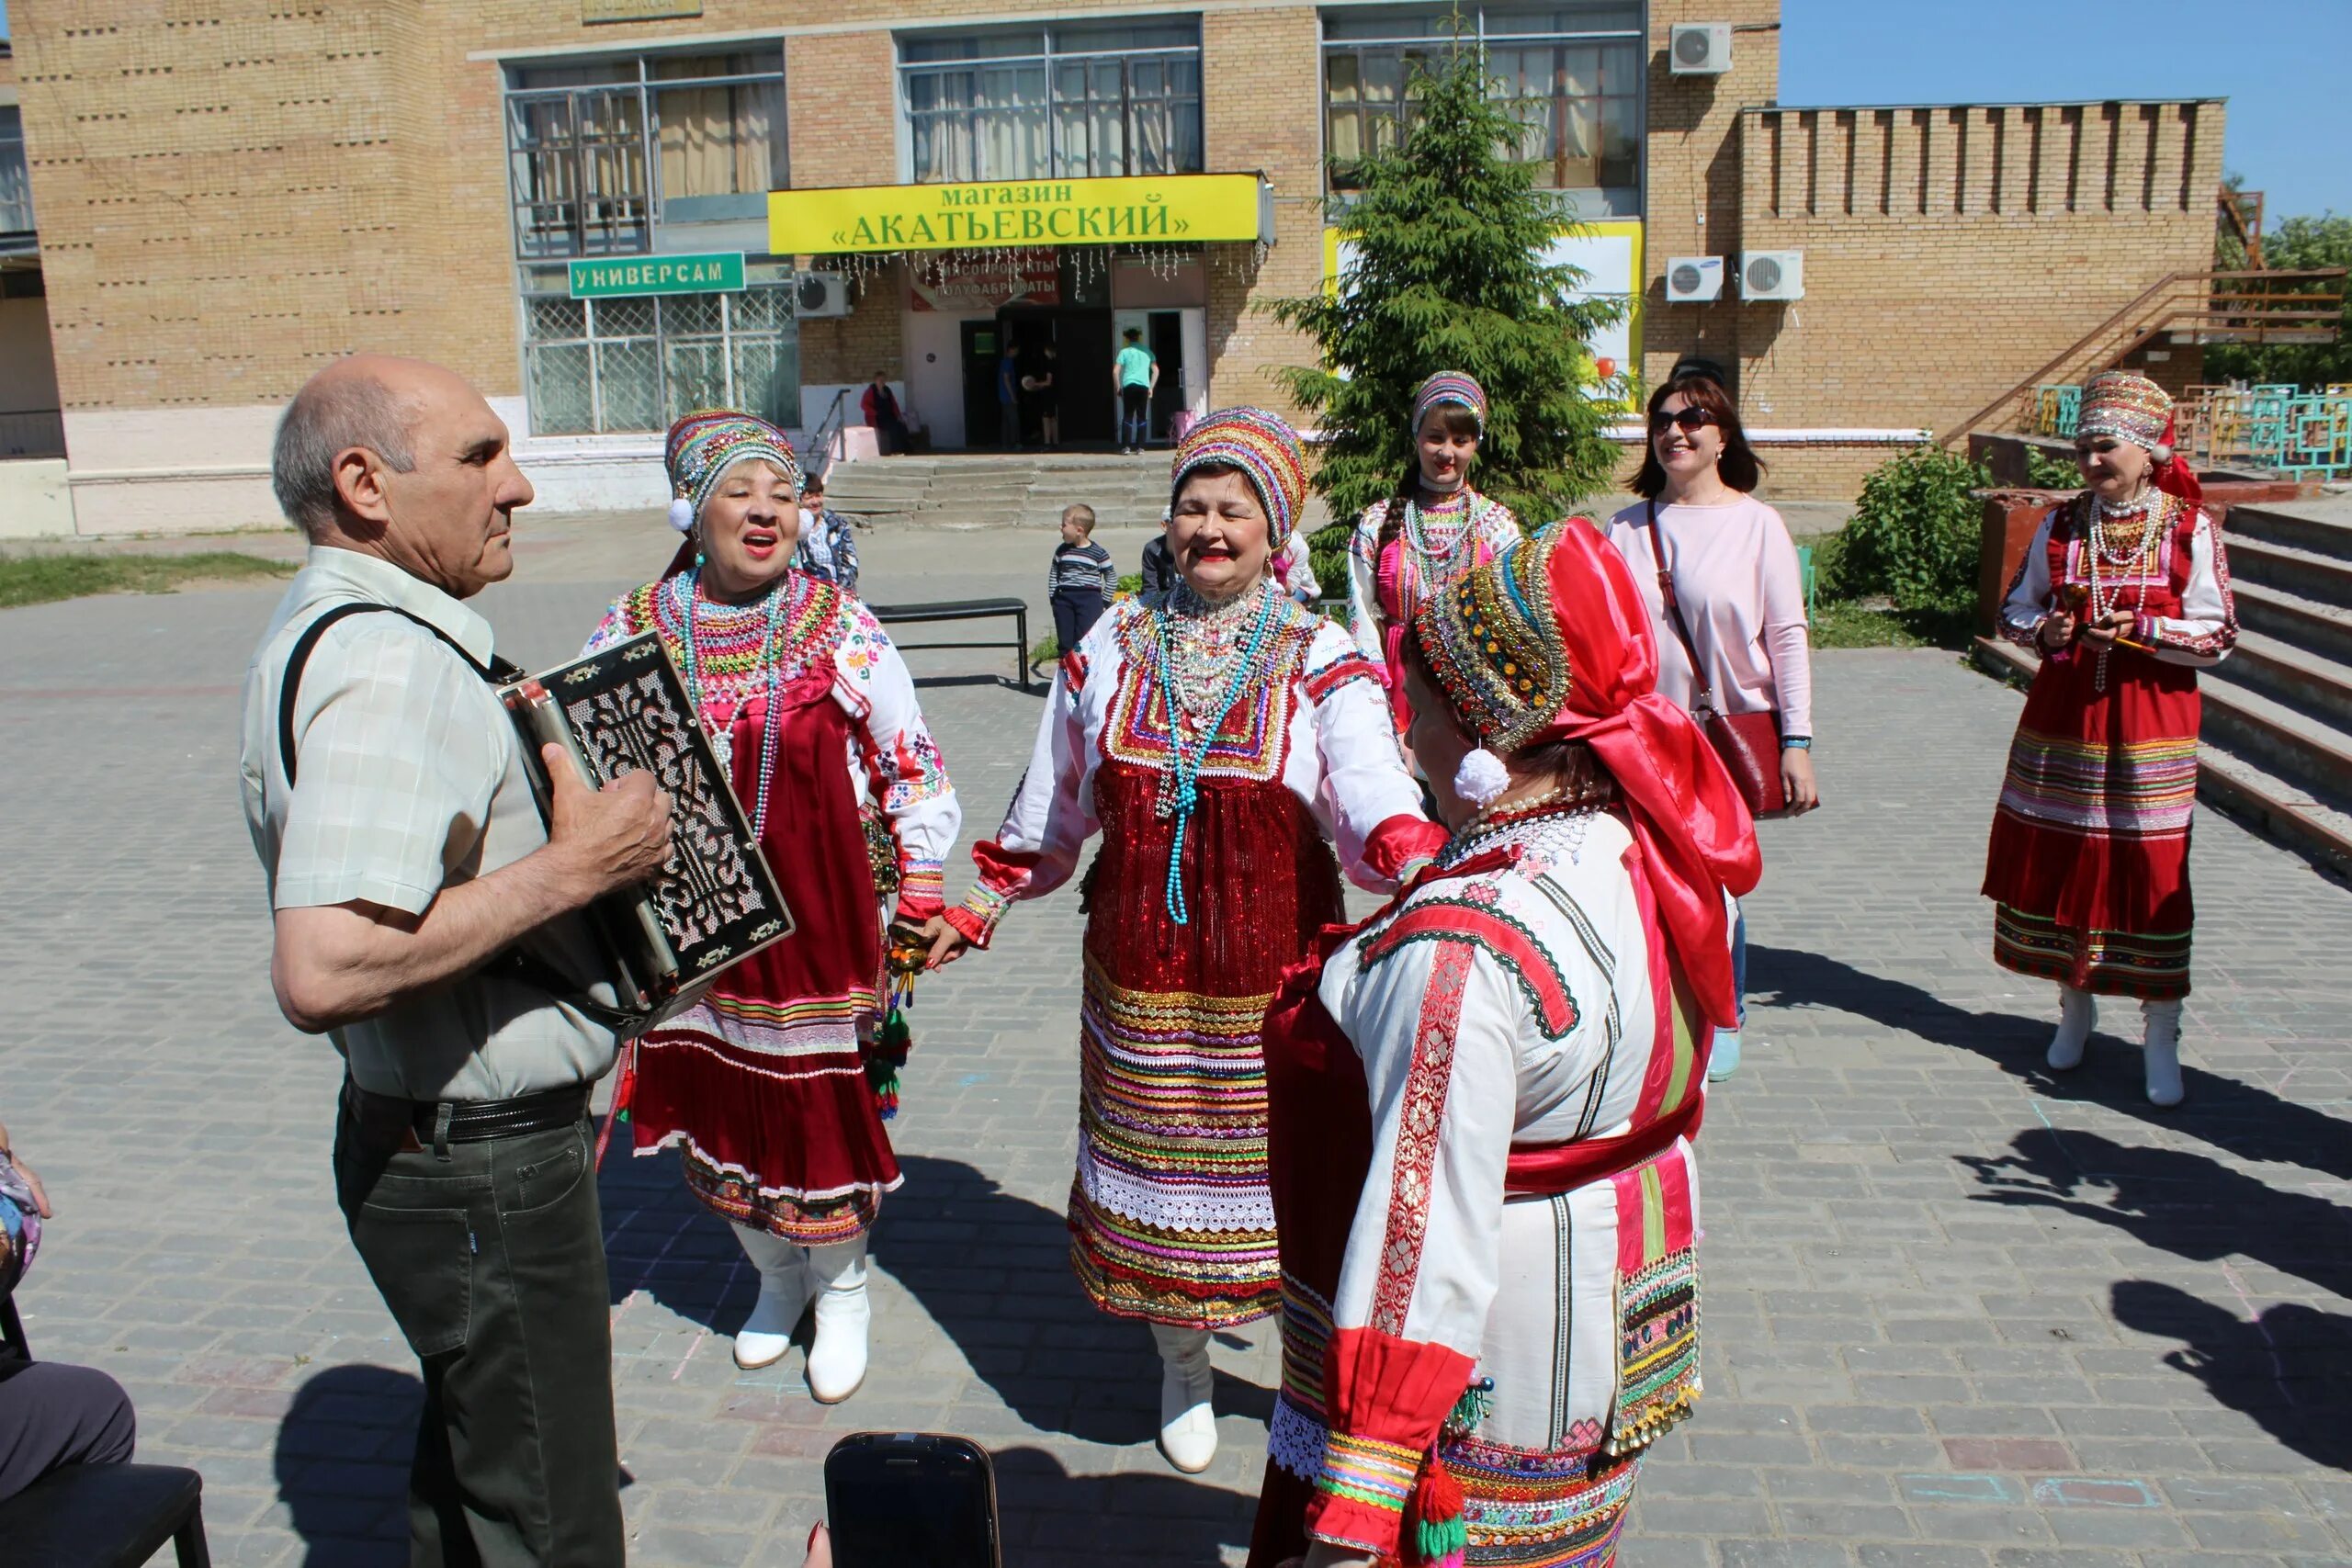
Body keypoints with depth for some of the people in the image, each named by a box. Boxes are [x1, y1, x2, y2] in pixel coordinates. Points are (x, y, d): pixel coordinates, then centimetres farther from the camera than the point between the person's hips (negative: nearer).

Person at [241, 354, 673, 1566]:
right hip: (484, 1175, -10)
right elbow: (321, 972, -37)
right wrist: (574, 865, -28)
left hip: (423, 1140, 10)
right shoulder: (389, 663, -26)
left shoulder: (328, 626, 8)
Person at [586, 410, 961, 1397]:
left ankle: (842, 1291, 32)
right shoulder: (635, 630, -1)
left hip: (820, 915, -2)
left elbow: (912, 765, 0)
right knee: (720, 1103, 14)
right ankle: (776, 1278, 41)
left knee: (825, 1101, 5)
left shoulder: (839, 629, -6)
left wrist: (920, 894, -2)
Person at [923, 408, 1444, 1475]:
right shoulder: (1111, 649, 4)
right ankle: (1181, 1372, 36)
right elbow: (1050, 810, 13)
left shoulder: (1320, 663, -4)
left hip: (1276, 976, -2)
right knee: (1158, 1159, 12)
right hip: (1142, 970, 2)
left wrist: (1425, 871, -38)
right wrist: (978, 910, 16)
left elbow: (1372, 798, -18)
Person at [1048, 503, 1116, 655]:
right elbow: (1053, 575, 16)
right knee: (1065, 642, 9)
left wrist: (1104, 600, -1)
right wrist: (1053, 596, 9)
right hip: (1063, 598, 4)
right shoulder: (1061, 550, 7)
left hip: (1089, 598, -4)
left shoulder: (1098, 553, -4)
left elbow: (1112, 577, 4)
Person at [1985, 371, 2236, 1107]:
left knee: (2154, 871, -3)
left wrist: (2143, 631, -19)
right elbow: (2014, 611, 11)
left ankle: (2161, 1038, 8)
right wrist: (2047, 628, -10)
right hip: (2063, 716, 3)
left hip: (2152, 722, -3)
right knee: (2062, 860, 8)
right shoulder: (2061, 526, 5)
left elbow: (2219, 636, -5)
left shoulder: (2192, 528, -4)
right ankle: (2074, 1006, 27)